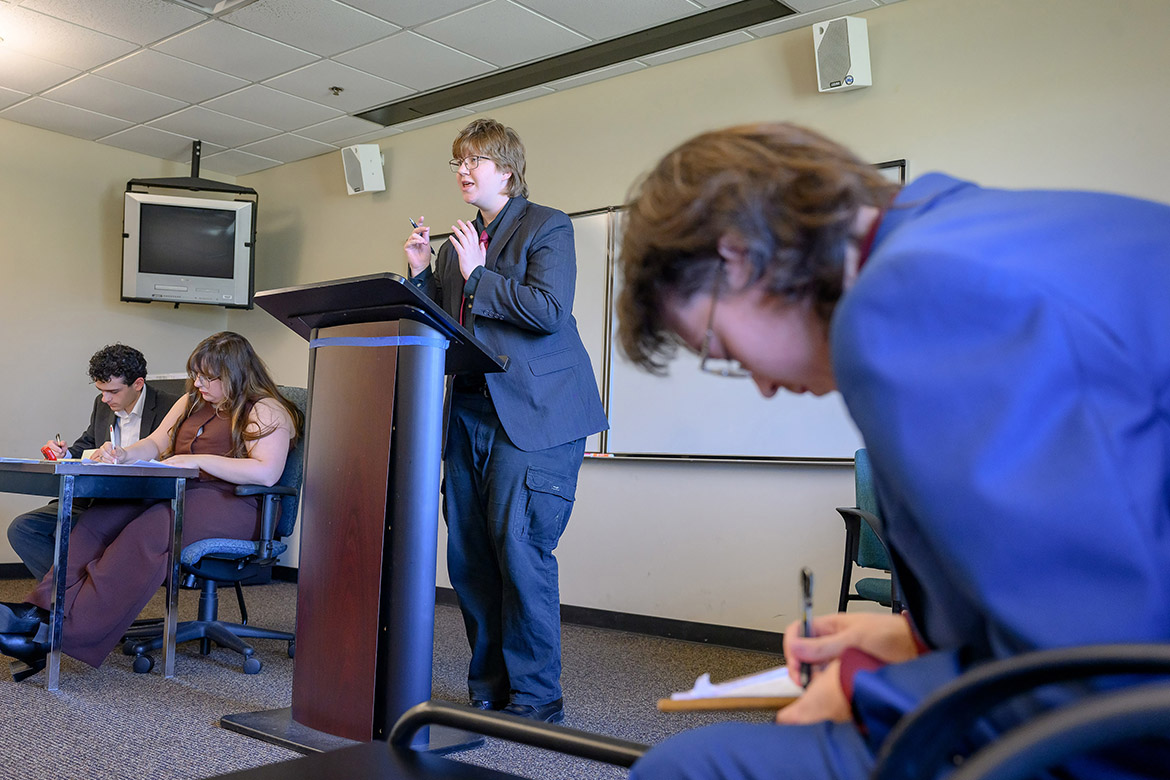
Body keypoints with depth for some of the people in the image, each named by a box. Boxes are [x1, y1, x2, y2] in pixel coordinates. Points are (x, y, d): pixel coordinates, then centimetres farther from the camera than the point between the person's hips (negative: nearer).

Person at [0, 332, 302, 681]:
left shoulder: (266, 411, -5)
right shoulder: (192, 402, 23)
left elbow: (266, 473, -19)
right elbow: (155, 444, 23)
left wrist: (198, 460, -17)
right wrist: (124, 454, 0)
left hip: (229, 506, -8)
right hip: (178, 495, 8)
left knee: (147, 533, -34)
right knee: (101, 517, -21)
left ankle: (63, 632, -37)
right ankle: (42, 609, -30)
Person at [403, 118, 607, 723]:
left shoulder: (546, 226, 0)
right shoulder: (457, 244, 21)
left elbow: (549, 311, -14)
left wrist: (478, 275, -9)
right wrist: (420, 274, 5)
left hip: (532, 412, -7)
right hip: (469, 412, 8)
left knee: (519, 547, -12)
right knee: (467, 554, 7)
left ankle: (535, 696, 1)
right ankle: (488, 688, 19)